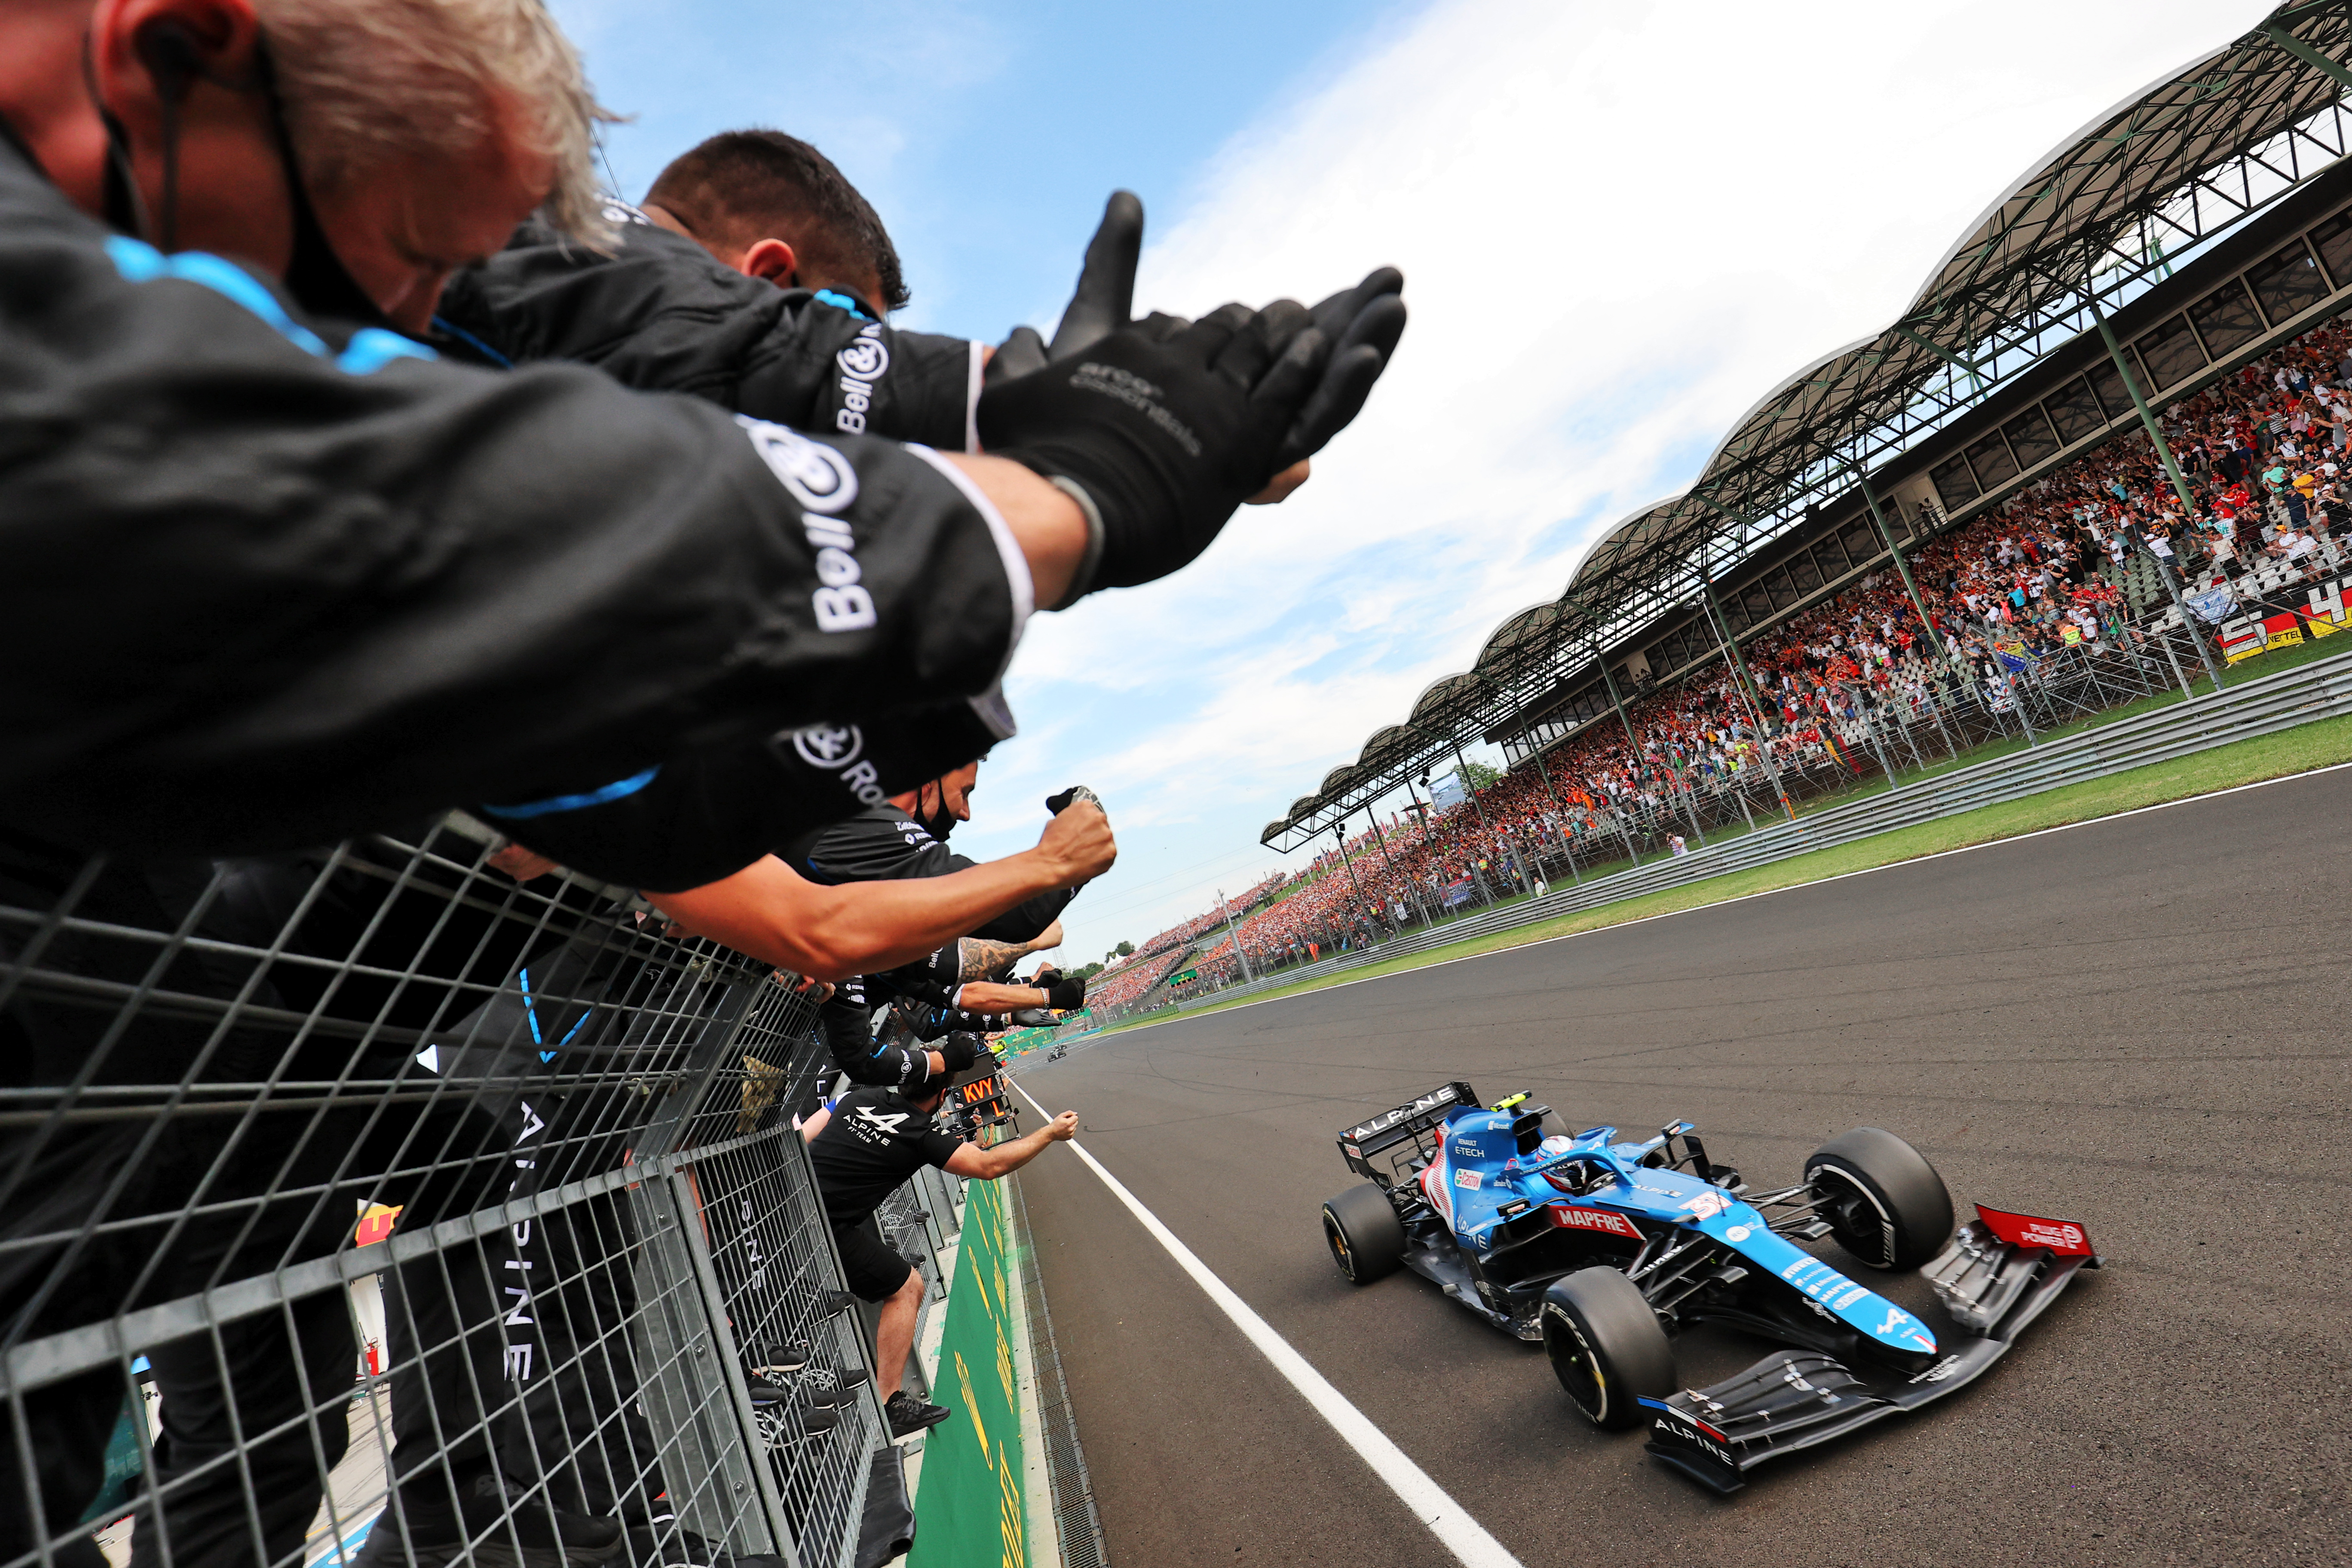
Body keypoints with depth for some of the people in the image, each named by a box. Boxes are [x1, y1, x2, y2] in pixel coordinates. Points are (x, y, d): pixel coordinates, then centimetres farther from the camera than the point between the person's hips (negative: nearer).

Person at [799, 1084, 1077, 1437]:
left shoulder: (860, 1098, 6)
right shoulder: (920, 1135, -10)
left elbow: (797, 1139, 10)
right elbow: (989, 1166, -7)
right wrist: (1051, 1133, 1)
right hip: (818, 1230, -8)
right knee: (906, 1287, 4)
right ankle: (889, 1408, 3)